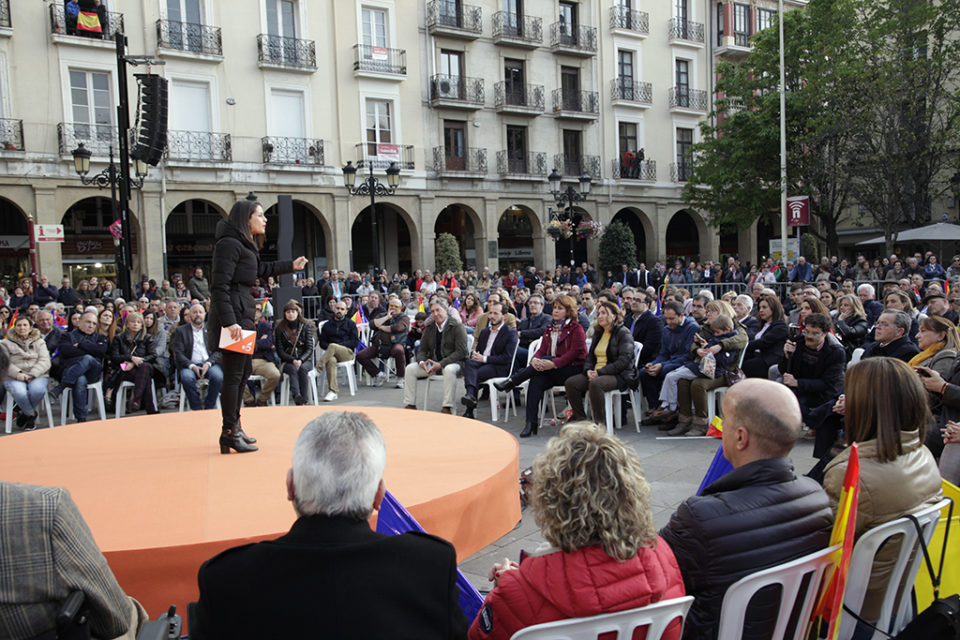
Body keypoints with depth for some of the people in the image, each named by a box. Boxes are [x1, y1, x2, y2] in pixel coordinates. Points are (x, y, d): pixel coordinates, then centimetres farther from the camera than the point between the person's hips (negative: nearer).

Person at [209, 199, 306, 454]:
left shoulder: (246, 245, 17)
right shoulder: (229, 244, -14)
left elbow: (260, 270, 36)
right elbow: (220, 286, -21)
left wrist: (291, 265, 42)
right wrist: (229, 321, -27)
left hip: (242, 312, 11)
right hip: (233, 311, -11)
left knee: (244, 370, 17)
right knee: (234, 373, -6)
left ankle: (234, 426, 28)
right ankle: (229, 432, 2)